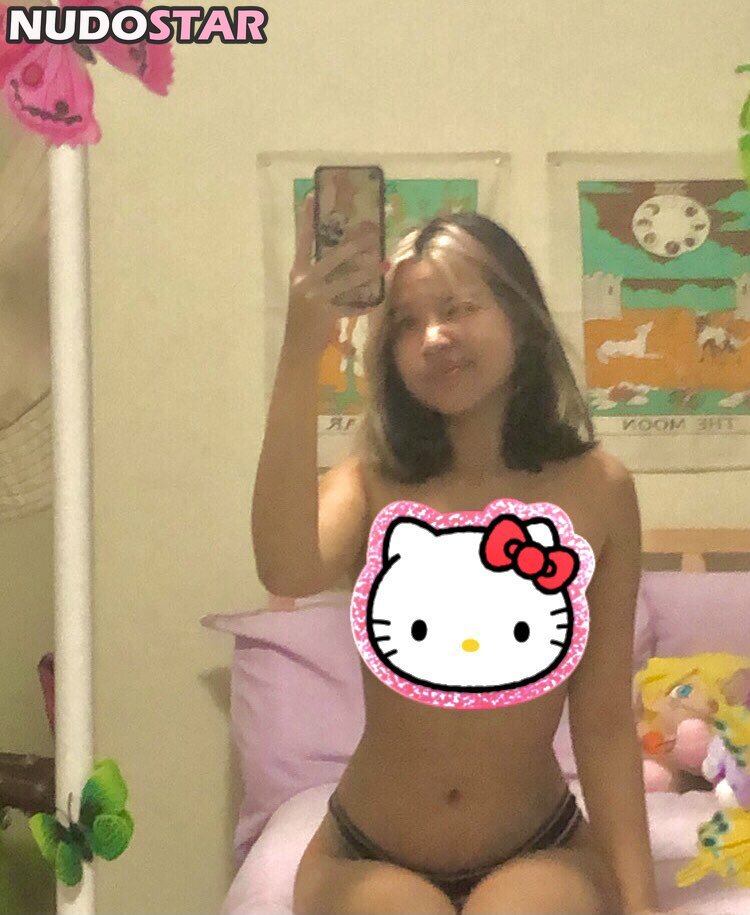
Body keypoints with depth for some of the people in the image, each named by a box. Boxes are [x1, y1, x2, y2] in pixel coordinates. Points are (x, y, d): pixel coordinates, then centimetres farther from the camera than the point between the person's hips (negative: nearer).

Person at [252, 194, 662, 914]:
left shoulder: (598, 489, -8)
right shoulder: (371, 483, -6)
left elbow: (604, 721, -7)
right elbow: (286, 572, -30)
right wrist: (300, 354, -33)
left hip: (539, 855, 0)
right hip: (368, 857, 1)